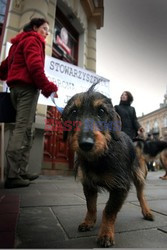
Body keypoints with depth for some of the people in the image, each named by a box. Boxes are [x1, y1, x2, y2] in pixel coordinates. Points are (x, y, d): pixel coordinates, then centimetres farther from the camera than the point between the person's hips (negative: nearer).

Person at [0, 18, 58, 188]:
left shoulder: (19, 42, 31)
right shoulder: (33, 39, 4)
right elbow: (34, 65, -15)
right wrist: (49, 88, -18)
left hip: (16, 87, 9)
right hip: (27, 87, -9)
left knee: (25, 130, 5)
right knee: (23, 128, -15)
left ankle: (21, 171, 4)